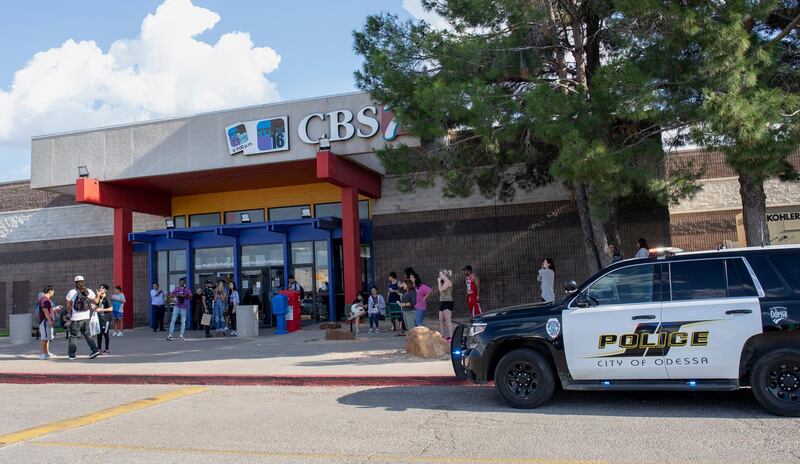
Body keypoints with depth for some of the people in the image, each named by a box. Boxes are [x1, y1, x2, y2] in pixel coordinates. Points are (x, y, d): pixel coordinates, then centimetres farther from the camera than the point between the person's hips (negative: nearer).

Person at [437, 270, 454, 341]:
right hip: (442, 302, 10)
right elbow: (440, 291, 18)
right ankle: (442, 336, 14)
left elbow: (441, 290, -16)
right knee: (441, 320, 9)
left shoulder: (448, 281, -9)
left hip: (448, 302, -10)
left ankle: (450, 337, -12)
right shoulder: (444, 282, 19)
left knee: (448, 320, -11)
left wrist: (439, 282, -6)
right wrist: (440, 282, 15)